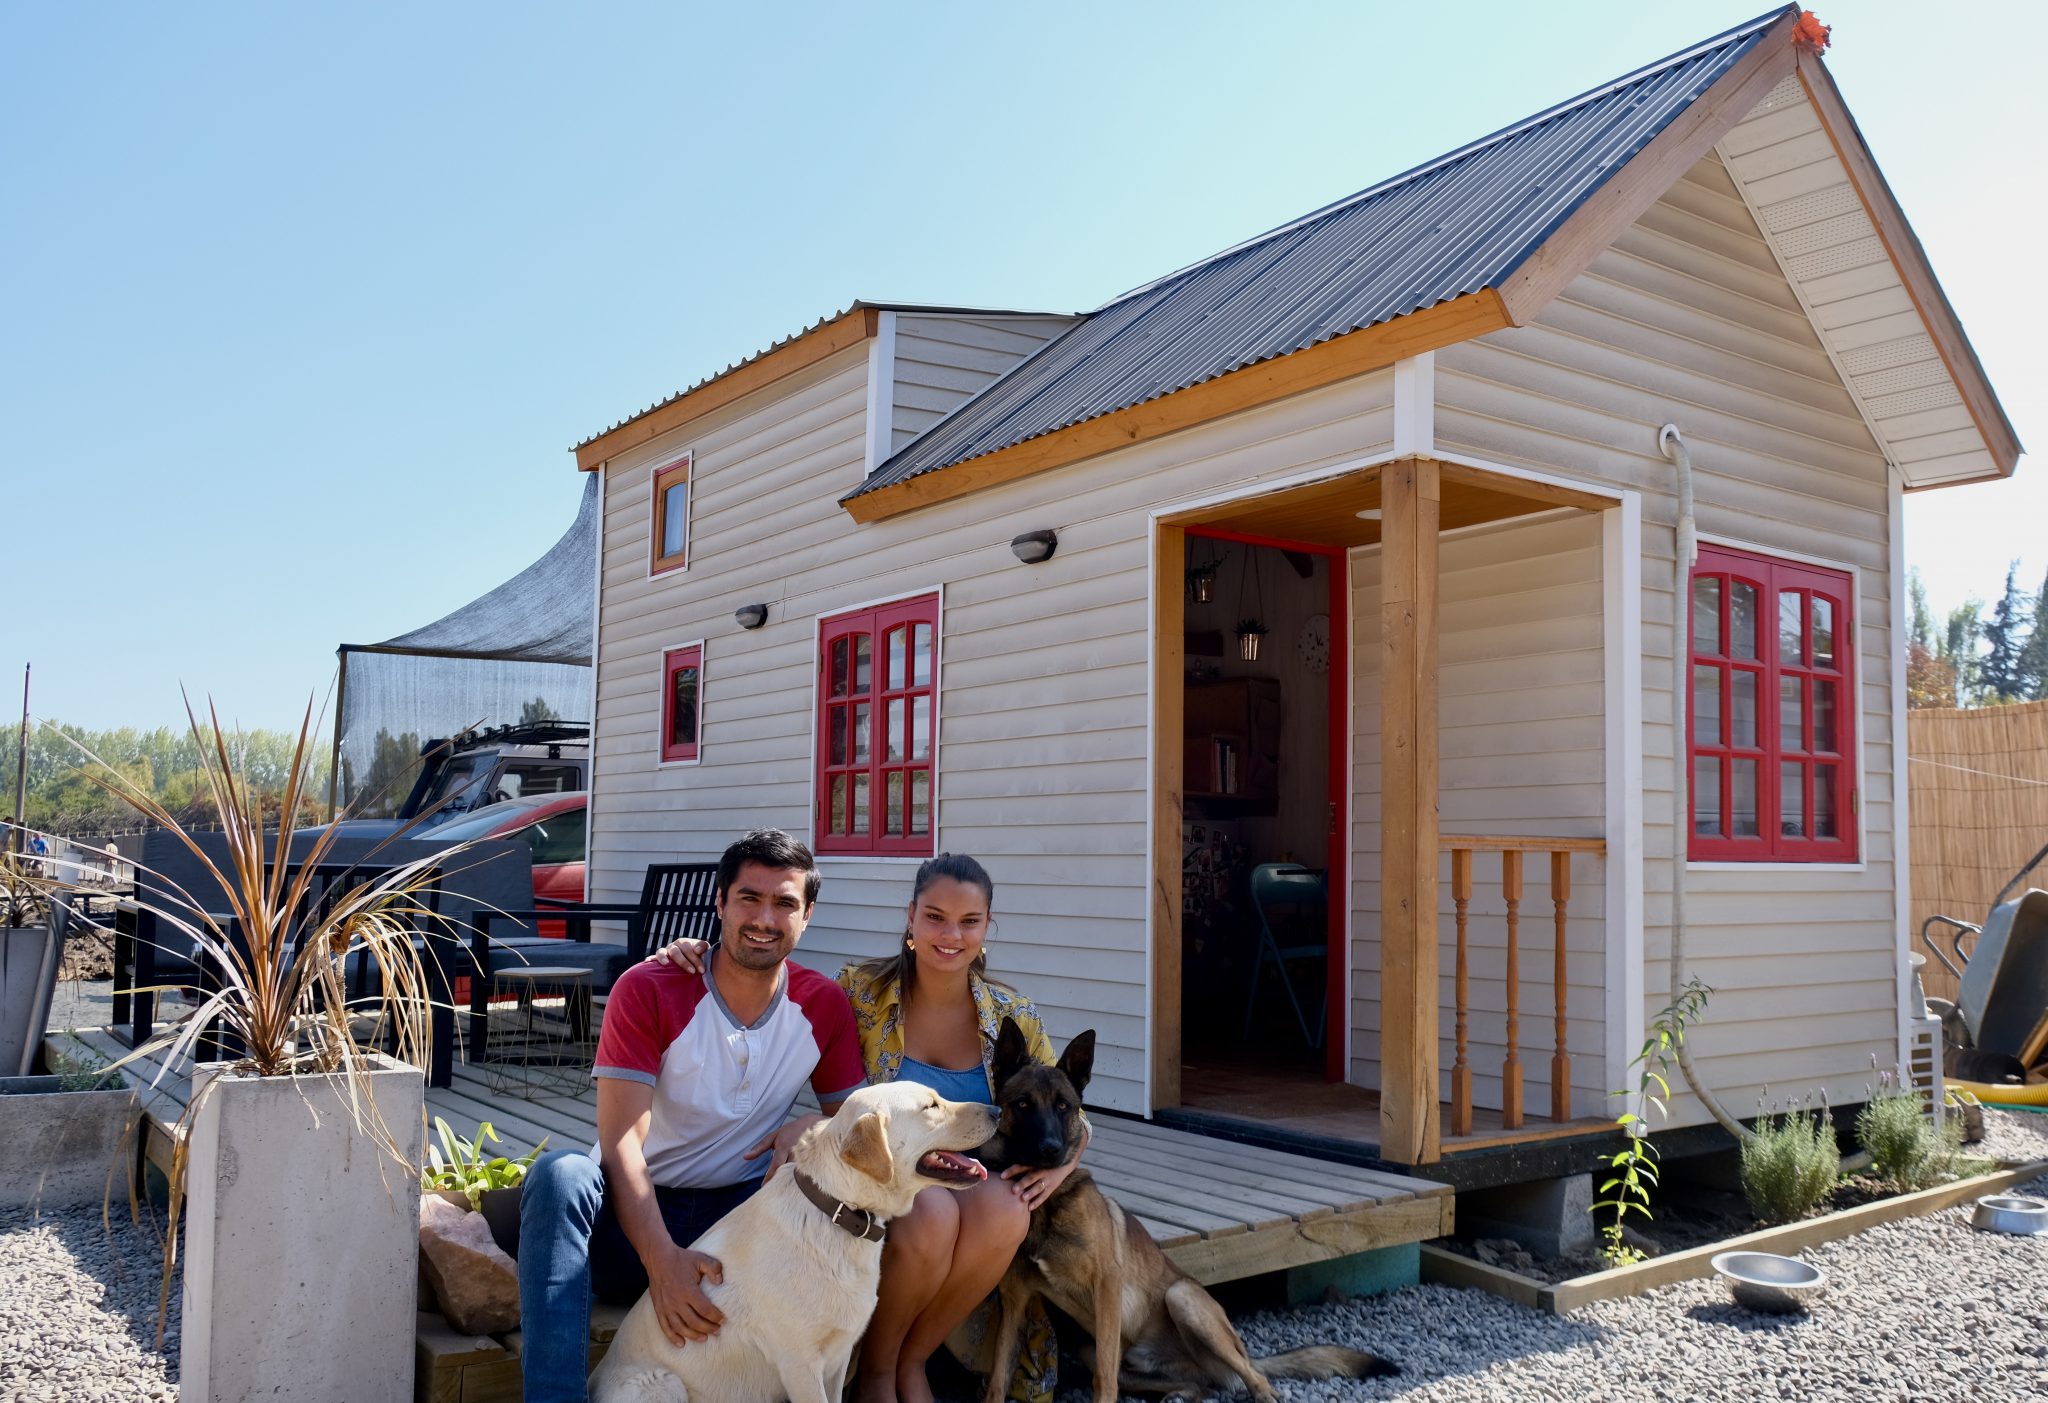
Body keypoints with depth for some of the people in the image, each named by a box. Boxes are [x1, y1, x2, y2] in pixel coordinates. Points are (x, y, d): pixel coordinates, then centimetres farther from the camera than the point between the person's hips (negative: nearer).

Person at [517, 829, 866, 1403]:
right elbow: (621, 1142, -18)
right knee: (560, 1174, -32)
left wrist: (815, 1127, -21)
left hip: (741, 1212, 2)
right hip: (636, 1213, -2)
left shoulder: (825, 1006, 0)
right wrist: (664, 1259, -33)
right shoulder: (647, 990, -10)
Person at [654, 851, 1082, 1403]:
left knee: (1006, 1210, -33)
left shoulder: (1013, 1017, 0)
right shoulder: (861, 992, -5)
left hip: (974, 1191, 2)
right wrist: (701, 959, -13)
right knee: (932, 1212, -36)